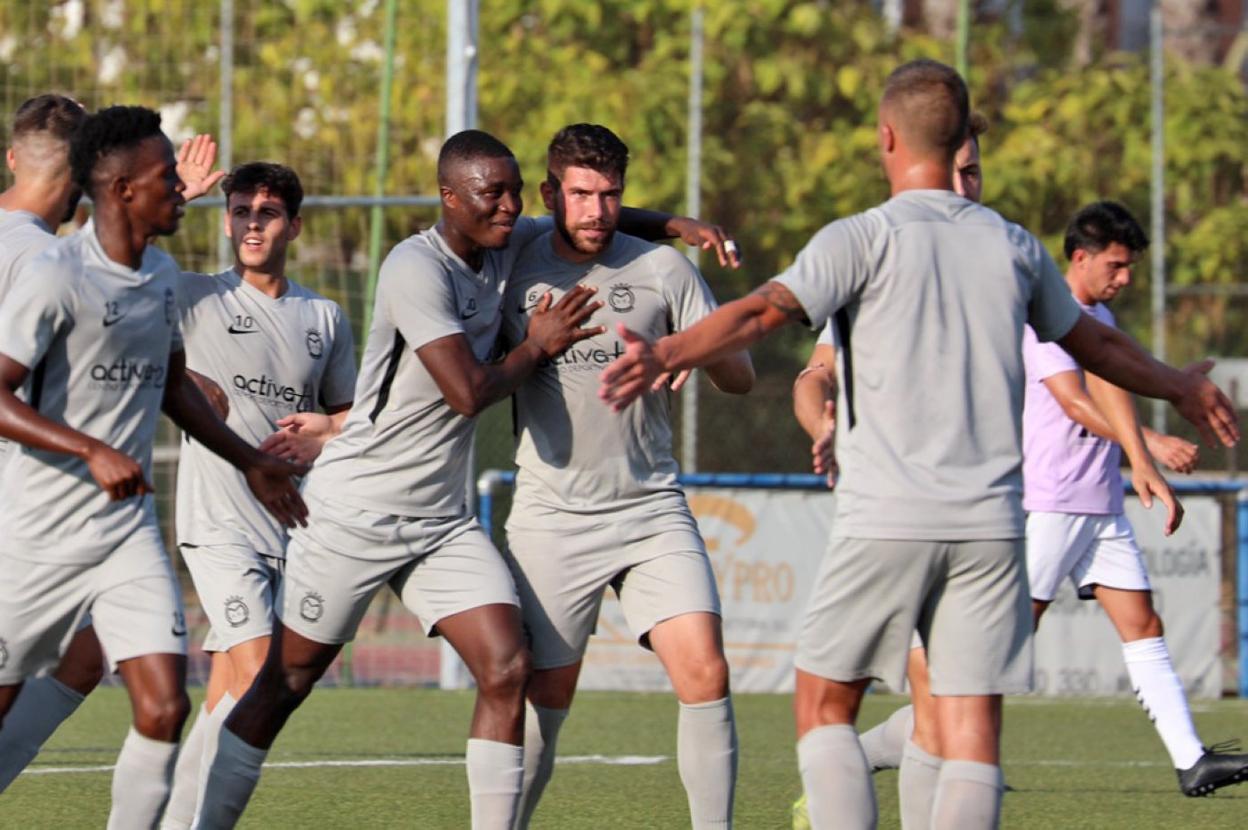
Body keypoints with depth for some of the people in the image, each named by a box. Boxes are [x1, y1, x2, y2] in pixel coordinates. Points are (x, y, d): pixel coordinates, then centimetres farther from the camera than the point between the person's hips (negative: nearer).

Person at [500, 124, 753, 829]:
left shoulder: (662, 269, 2)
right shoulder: (513, 274, 3)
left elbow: (740, 377, 1)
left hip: (652, 509, 0)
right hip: (551, 521, 0)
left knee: (705, 673, -15)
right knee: (543, 700, -1)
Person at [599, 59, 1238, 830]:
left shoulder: (865, 238, -2)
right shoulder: (1014, 247, 13)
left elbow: (765, 310, -18)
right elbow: (1095, 342, 28)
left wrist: (665, 355, -28)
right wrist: (1180, 387, 46)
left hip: (887, 520, -3)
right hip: (990, 524, 3)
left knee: (825, 706, 9)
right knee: (972, 731, 1)